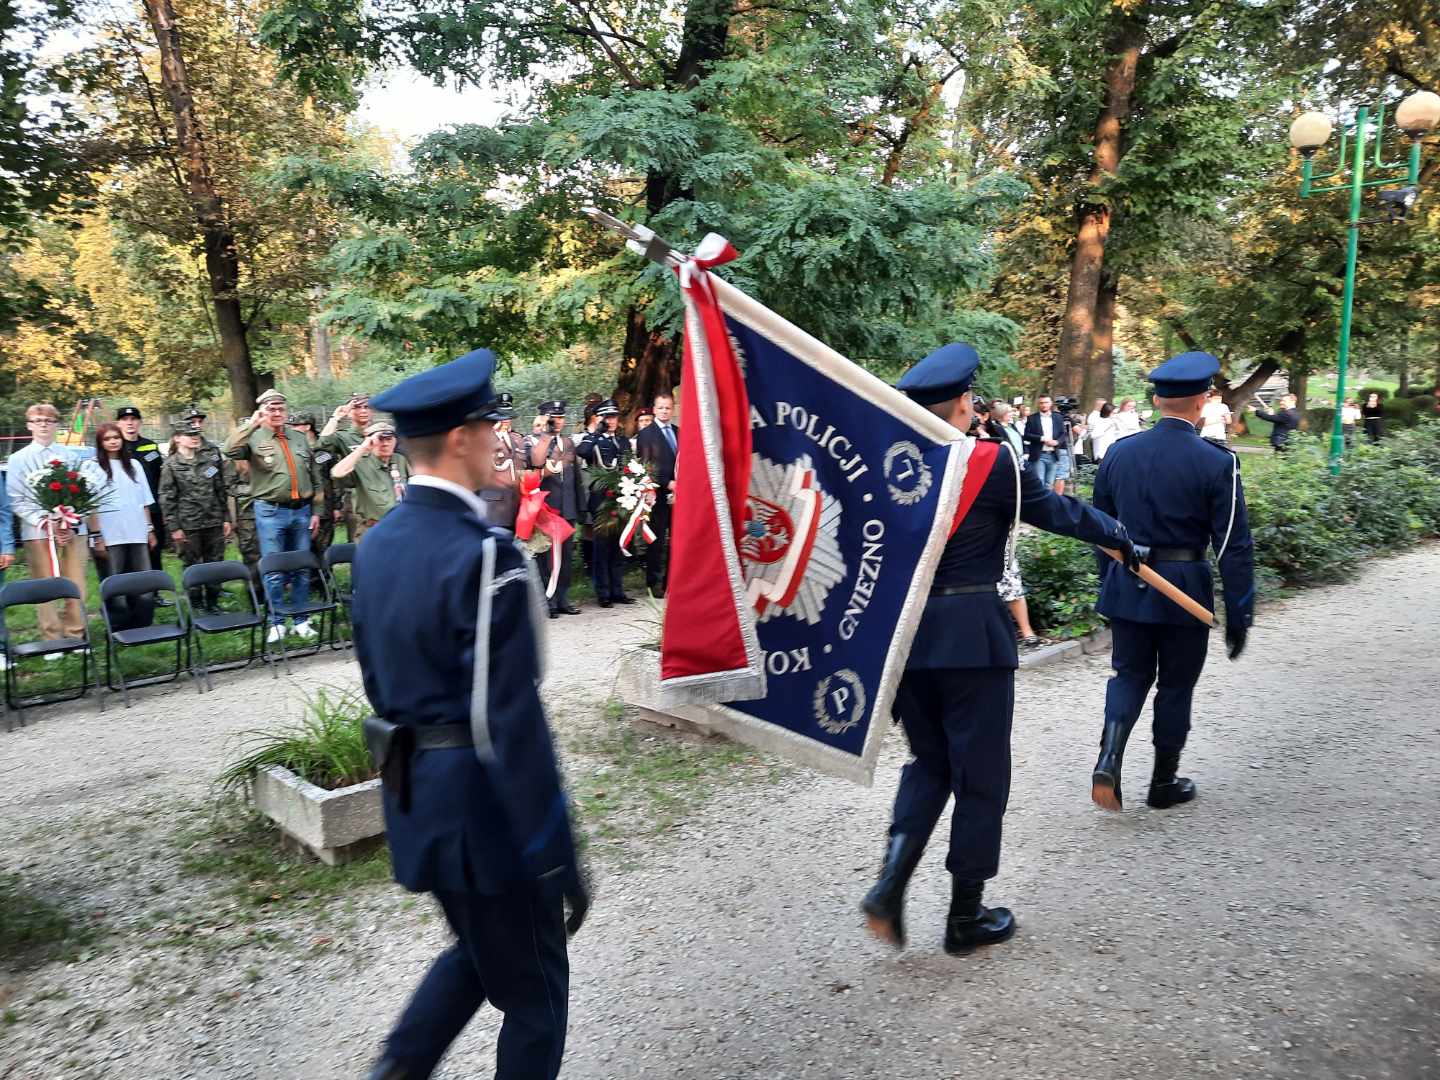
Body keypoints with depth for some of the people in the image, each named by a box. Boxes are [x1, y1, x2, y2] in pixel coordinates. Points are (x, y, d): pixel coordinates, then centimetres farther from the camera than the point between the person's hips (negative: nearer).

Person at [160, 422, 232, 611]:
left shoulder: (210, 461, 9)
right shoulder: (171, 466, -2)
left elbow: (222, 491, 13)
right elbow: (167, 499, -3)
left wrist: (226, 519, 8)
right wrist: (174, 528, -8)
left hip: (214, 523, 3)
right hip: (188, 526, -3)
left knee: (215, 564, 7)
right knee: (192, 567, 4)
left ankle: (213, 603, 19)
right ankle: (197, 607, 14)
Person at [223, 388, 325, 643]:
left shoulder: (300, 439, 13)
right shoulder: (254, 439, 1)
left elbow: (316, 479, 14)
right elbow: (229, 450, -21)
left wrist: (317, 511, 8)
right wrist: (251, 424, -17)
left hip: (301, 511, 4)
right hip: (270, 512, -4)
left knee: (301, 569, 9)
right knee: (274, 571, 0)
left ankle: (301, 621, 18)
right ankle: (276, 623, 11)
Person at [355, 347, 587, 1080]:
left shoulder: (376, 544, 3)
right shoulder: (486, 555, -24)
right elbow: (511, 723, -25)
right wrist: (559, 858, -17)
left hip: (413, 794, 8)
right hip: (483, 802, -8)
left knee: (479, 952, 30)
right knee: (535, 989, 15)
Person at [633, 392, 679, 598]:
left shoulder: (679, 432, 16)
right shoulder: (646, 434, -1)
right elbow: (646, 466, -7)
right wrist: (667, 483, -12)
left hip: (679, 492, 4)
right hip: (659, 495, -4)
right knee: (657, 540, -1)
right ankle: (655, 583, 7)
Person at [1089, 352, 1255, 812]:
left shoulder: (1118, 452, 1)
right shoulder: (1216, 462, -11)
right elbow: (1234, 546, -10)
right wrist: (1238, 614, -3)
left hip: (1126, 586, 3)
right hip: (1183, 591, -3)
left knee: (1130, 675, 15)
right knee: (1176, 685, 12)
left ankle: (1109, 759, -5)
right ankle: (1164, 783, 24)